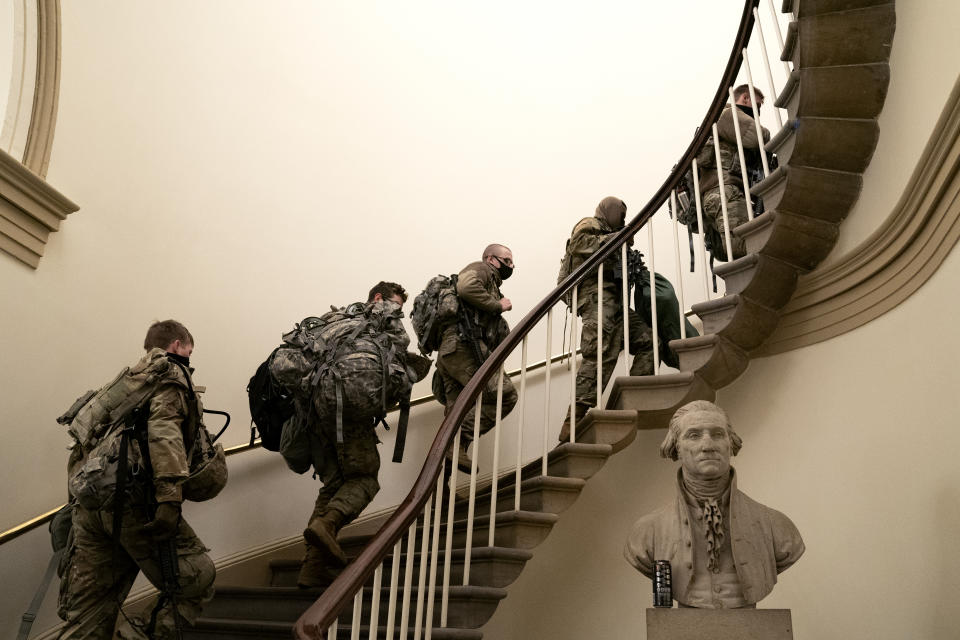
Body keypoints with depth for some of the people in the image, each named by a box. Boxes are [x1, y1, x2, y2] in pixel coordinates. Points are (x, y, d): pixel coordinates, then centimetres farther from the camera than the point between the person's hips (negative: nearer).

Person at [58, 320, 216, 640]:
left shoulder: (126, 378, 30)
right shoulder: (170, 372, 5)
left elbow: (84, 444, 28)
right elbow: (164, 429, -15)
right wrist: (170, 497, -23)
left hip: (88, 500, 9)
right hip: (131, 500, -9)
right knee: (197, 578, -3)